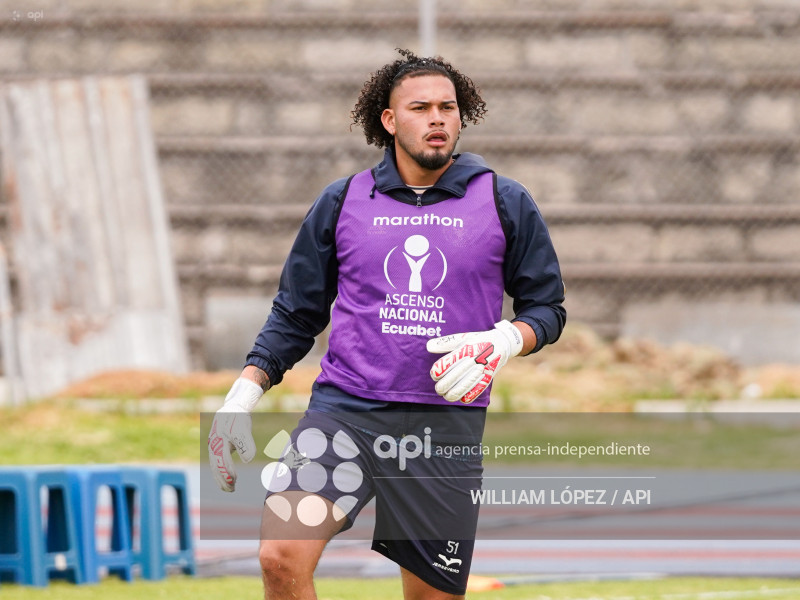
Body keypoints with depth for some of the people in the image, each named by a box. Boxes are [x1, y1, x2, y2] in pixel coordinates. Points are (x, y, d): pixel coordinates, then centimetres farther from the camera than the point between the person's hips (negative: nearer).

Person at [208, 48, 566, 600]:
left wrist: (504, 342, -11)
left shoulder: (505, 203, 6)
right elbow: (297, 312, 16)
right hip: (344, 409, 0)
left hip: (446, 425, 0)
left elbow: (546, 306, 11)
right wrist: (245, 393, 6)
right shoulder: (342, 202, 9)